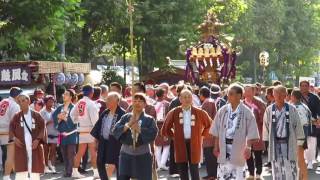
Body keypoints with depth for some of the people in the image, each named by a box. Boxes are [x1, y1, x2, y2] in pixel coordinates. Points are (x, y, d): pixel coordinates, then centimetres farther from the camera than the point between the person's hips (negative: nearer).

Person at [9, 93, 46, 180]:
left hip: (34, 145, 0)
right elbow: (11, 128, 9)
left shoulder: (36, 115, 2)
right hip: (21, 145, 0)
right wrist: (14, 138, -9)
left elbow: (42, 128, 1)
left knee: (34, 168, 3)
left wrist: (38, 139, -12)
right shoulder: (16, 116, 6)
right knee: (20, 168, -4)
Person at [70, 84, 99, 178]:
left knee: (80, 152, 12)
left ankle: (75, 171, 13)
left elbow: (72, 114, 12)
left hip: (82, 130, 7)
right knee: (93, 152, -2)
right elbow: (94, 117, -17)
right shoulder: (90, 103, -12)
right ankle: (96, 172, -2)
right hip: (90, 130, -7)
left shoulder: (79, 103, 9)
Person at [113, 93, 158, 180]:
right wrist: (128, 125, -16)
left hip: (143, 155, -2)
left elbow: (153, 134, -15)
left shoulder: (149, 119, 0)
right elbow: (115, 131, -4)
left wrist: (139, 128, -18)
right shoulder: (125, 117, 6)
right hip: (126, 154, 2)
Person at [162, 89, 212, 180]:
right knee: (183, 172, 6)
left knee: (194, 172, -1)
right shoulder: (174, 113, 1)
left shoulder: (199, 113, 0)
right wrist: (174, 136, 6)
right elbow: (165, 129, 11)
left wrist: (202, 135, 6)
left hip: (194, 145, -1)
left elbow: (209, 125, 11)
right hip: (181, 145, 1)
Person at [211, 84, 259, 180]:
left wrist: (248, 147, -13)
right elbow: (216, 132, 9)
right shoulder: (222, 111, 3)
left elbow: (251, 133, -5)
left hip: (238, 149, -3)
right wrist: (216, 146, 5)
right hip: (224, 148, 3)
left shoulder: (246, 112, -6)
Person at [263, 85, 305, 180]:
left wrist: (299, 141, 1)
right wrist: (266, 142, 5)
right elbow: (265, 126, 6)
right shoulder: (269, 110, 1)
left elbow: (298, 126, 2)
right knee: (276, 169, 7)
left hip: (289, 143, -1)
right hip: (274, 143, 2)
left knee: (290, 168, -2)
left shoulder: (291, 109, -3)